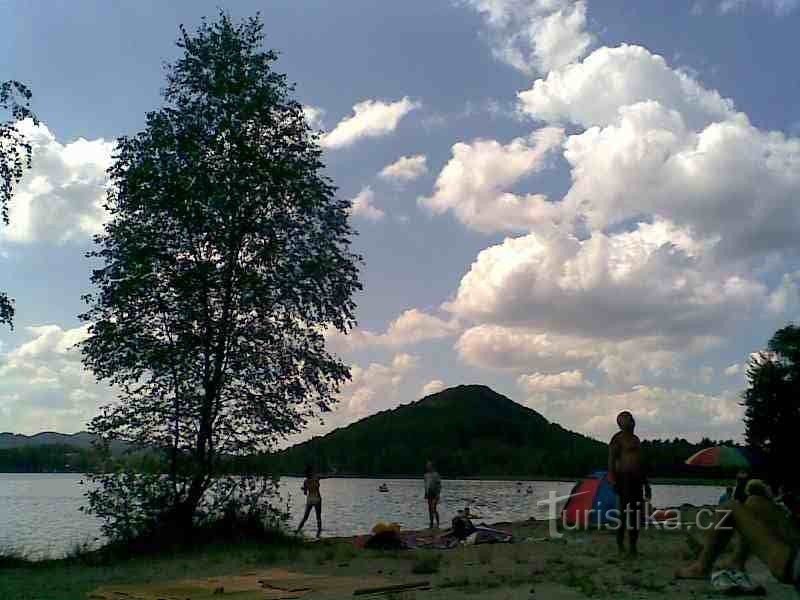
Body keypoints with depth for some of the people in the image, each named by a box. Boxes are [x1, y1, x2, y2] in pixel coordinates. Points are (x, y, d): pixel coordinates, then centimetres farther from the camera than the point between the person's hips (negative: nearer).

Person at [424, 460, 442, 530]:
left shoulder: (435, 474, -9)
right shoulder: (426, 475, 11)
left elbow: (439, 484, -9)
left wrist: (438, 494, -15)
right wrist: (426, 494, 16)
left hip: (435, 493, -7)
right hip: (429, 493, 7)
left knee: (434, 508, -13)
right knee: (430, 509, 8)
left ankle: (437, 523, -5)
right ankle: (431, 523, 15)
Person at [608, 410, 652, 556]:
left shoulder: (635, 439, 20)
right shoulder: (618, 438, -3)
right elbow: (611, 459, -10)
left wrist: (645, 483, 21)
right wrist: (613, 480, -19)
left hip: (636, 478, 8)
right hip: (624, 477, -8)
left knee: (637, 511, 6)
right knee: (625, 510, -11)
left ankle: (633, 545, 13)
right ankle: (620, 543, -4)